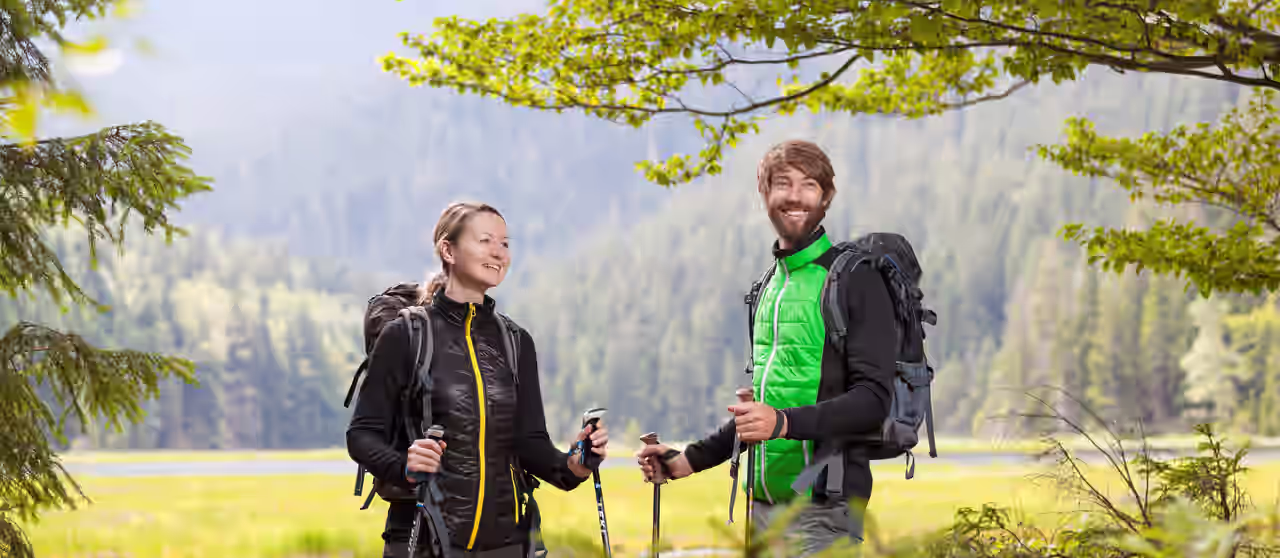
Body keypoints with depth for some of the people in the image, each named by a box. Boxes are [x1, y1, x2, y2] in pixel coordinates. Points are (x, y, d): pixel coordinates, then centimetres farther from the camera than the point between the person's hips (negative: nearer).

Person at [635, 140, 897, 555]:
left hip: (822, 509, -7)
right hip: (763, 506, 7)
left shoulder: (854, 279, -6)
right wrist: (689, 460, 21)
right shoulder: (769, 287, 19)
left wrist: (786, 423, -26)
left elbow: (873, 398, -14)